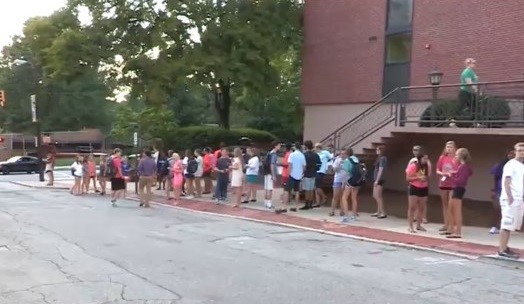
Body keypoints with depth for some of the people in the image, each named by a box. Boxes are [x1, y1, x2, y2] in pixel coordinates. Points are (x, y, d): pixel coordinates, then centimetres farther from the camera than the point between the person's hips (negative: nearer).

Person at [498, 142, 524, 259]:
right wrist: (510, 197, -22)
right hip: (510, 199, -8)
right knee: (507, 225, -8)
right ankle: (502, 250, -5)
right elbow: (507, 182, -14)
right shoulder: (511, 164, -7)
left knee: (512, 225, 10)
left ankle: (504, 248, 16)